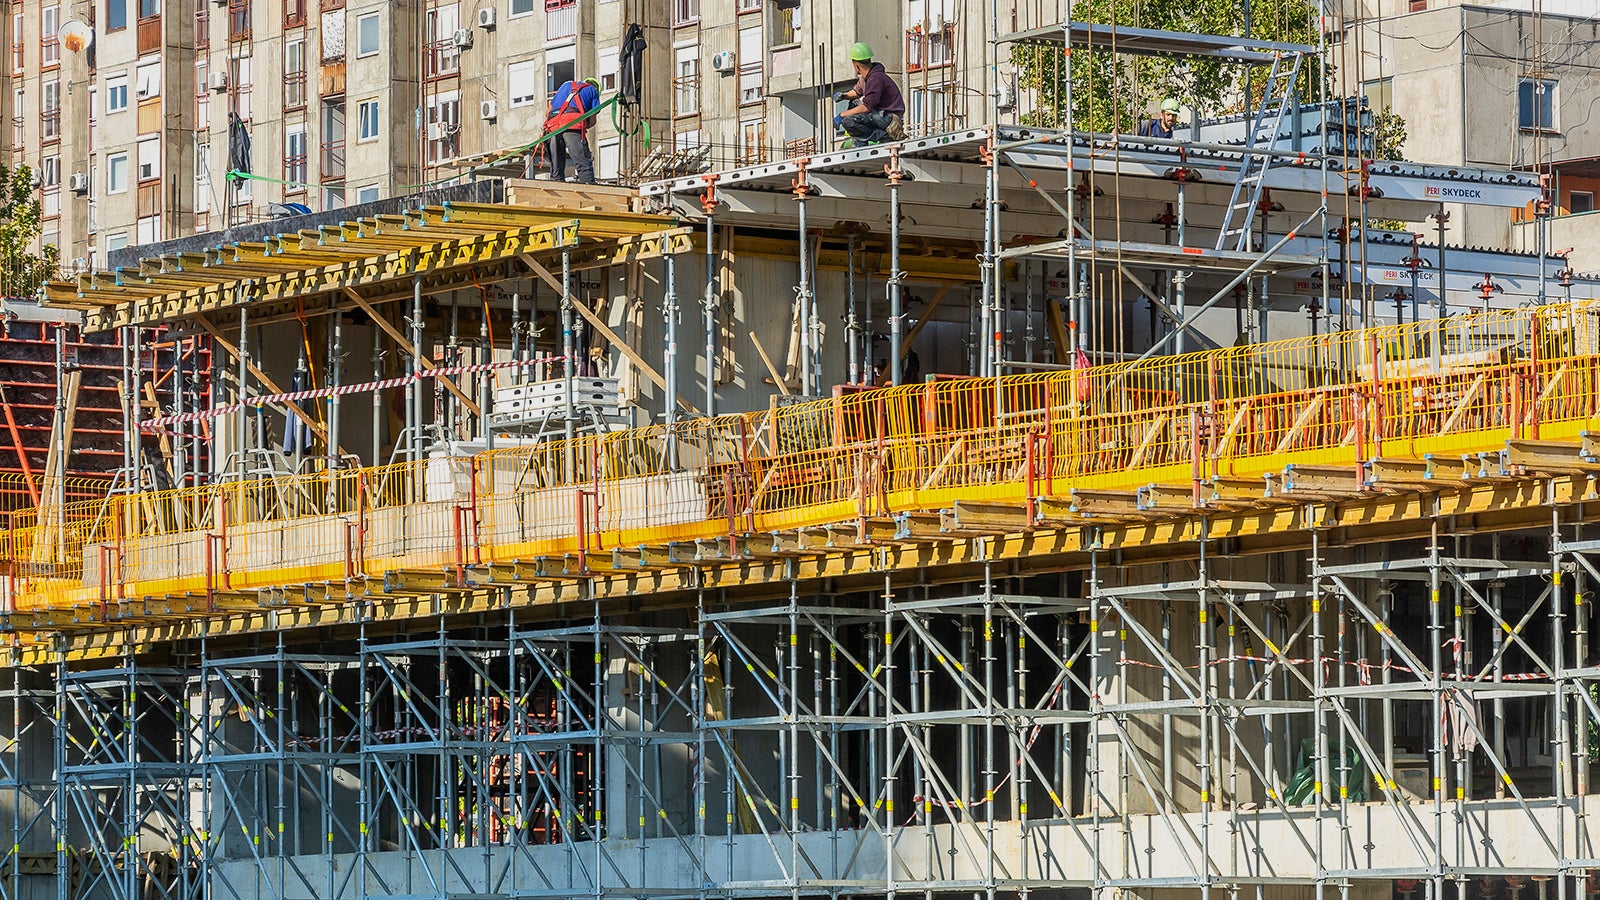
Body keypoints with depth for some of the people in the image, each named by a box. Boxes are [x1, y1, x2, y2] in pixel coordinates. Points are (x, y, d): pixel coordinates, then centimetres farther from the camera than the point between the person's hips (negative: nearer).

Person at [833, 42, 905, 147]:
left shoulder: (875, 78, -20)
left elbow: (867, 107, -26)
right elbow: (857, 92, 31)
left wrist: (841, 115, -20)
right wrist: (843, 95, 9)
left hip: (889, 117, -10)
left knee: (848, 121, -24)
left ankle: (884, 136, -15)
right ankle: (860, 146, 17)